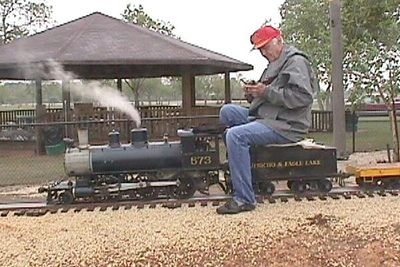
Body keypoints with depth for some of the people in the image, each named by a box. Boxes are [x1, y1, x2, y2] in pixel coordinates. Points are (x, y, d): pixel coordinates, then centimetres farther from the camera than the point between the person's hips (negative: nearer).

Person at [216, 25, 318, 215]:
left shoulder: (296, 62, -6)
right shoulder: (274, 66, 23)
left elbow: (303, 97, -21)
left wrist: (267, 92, -20)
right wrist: (253, 93, 4)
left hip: (287, 125, -10)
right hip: (265, 117, 10)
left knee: (236, 135, -27)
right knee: (227, 111, 3)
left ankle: (244, 199, -25)